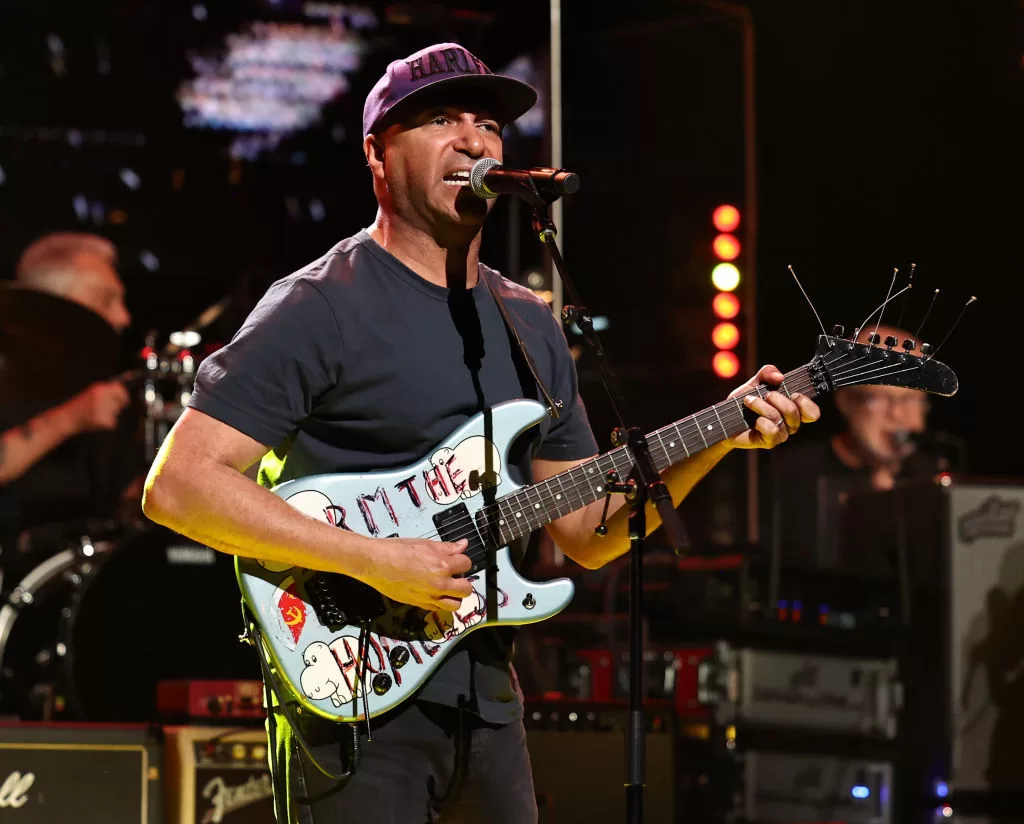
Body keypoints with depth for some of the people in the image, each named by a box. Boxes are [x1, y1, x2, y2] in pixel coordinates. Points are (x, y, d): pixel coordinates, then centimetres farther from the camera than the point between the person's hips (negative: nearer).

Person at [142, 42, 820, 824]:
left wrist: (715, 440, 2)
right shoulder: (322, 308, -9)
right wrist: (374, 560, -21)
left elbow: (587, 532, 16)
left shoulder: (530, 327, 14)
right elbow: (177, 484, -17)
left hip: (487, 701, 7)